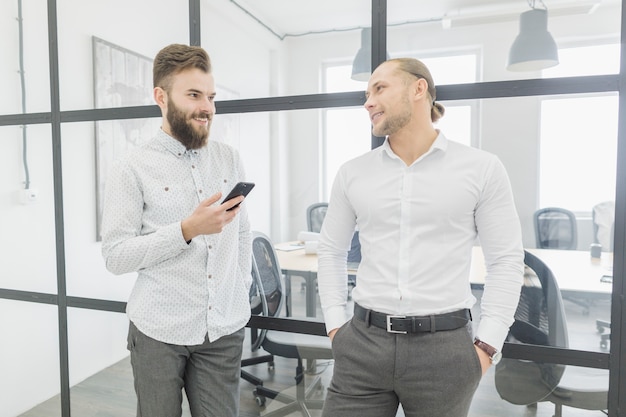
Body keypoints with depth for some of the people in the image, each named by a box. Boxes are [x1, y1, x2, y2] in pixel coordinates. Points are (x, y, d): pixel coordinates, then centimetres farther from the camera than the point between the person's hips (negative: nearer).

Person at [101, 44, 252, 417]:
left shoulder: (230, 159, 5)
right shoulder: (134, 168, -7)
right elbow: (115, 257, -11)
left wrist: (243, 289, 5)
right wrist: (186, 230, -21)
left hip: (225, 328, 3)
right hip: (160, 331, -2)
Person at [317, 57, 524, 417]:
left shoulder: (482, 168, -2)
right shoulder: (352, 173, 4)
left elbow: (506, 260, -1)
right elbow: (331, 251, 11)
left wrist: (487, 345, -6)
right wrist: (336, 325, 5)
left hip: (444, 346, -1)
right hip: (363, 343, 2)